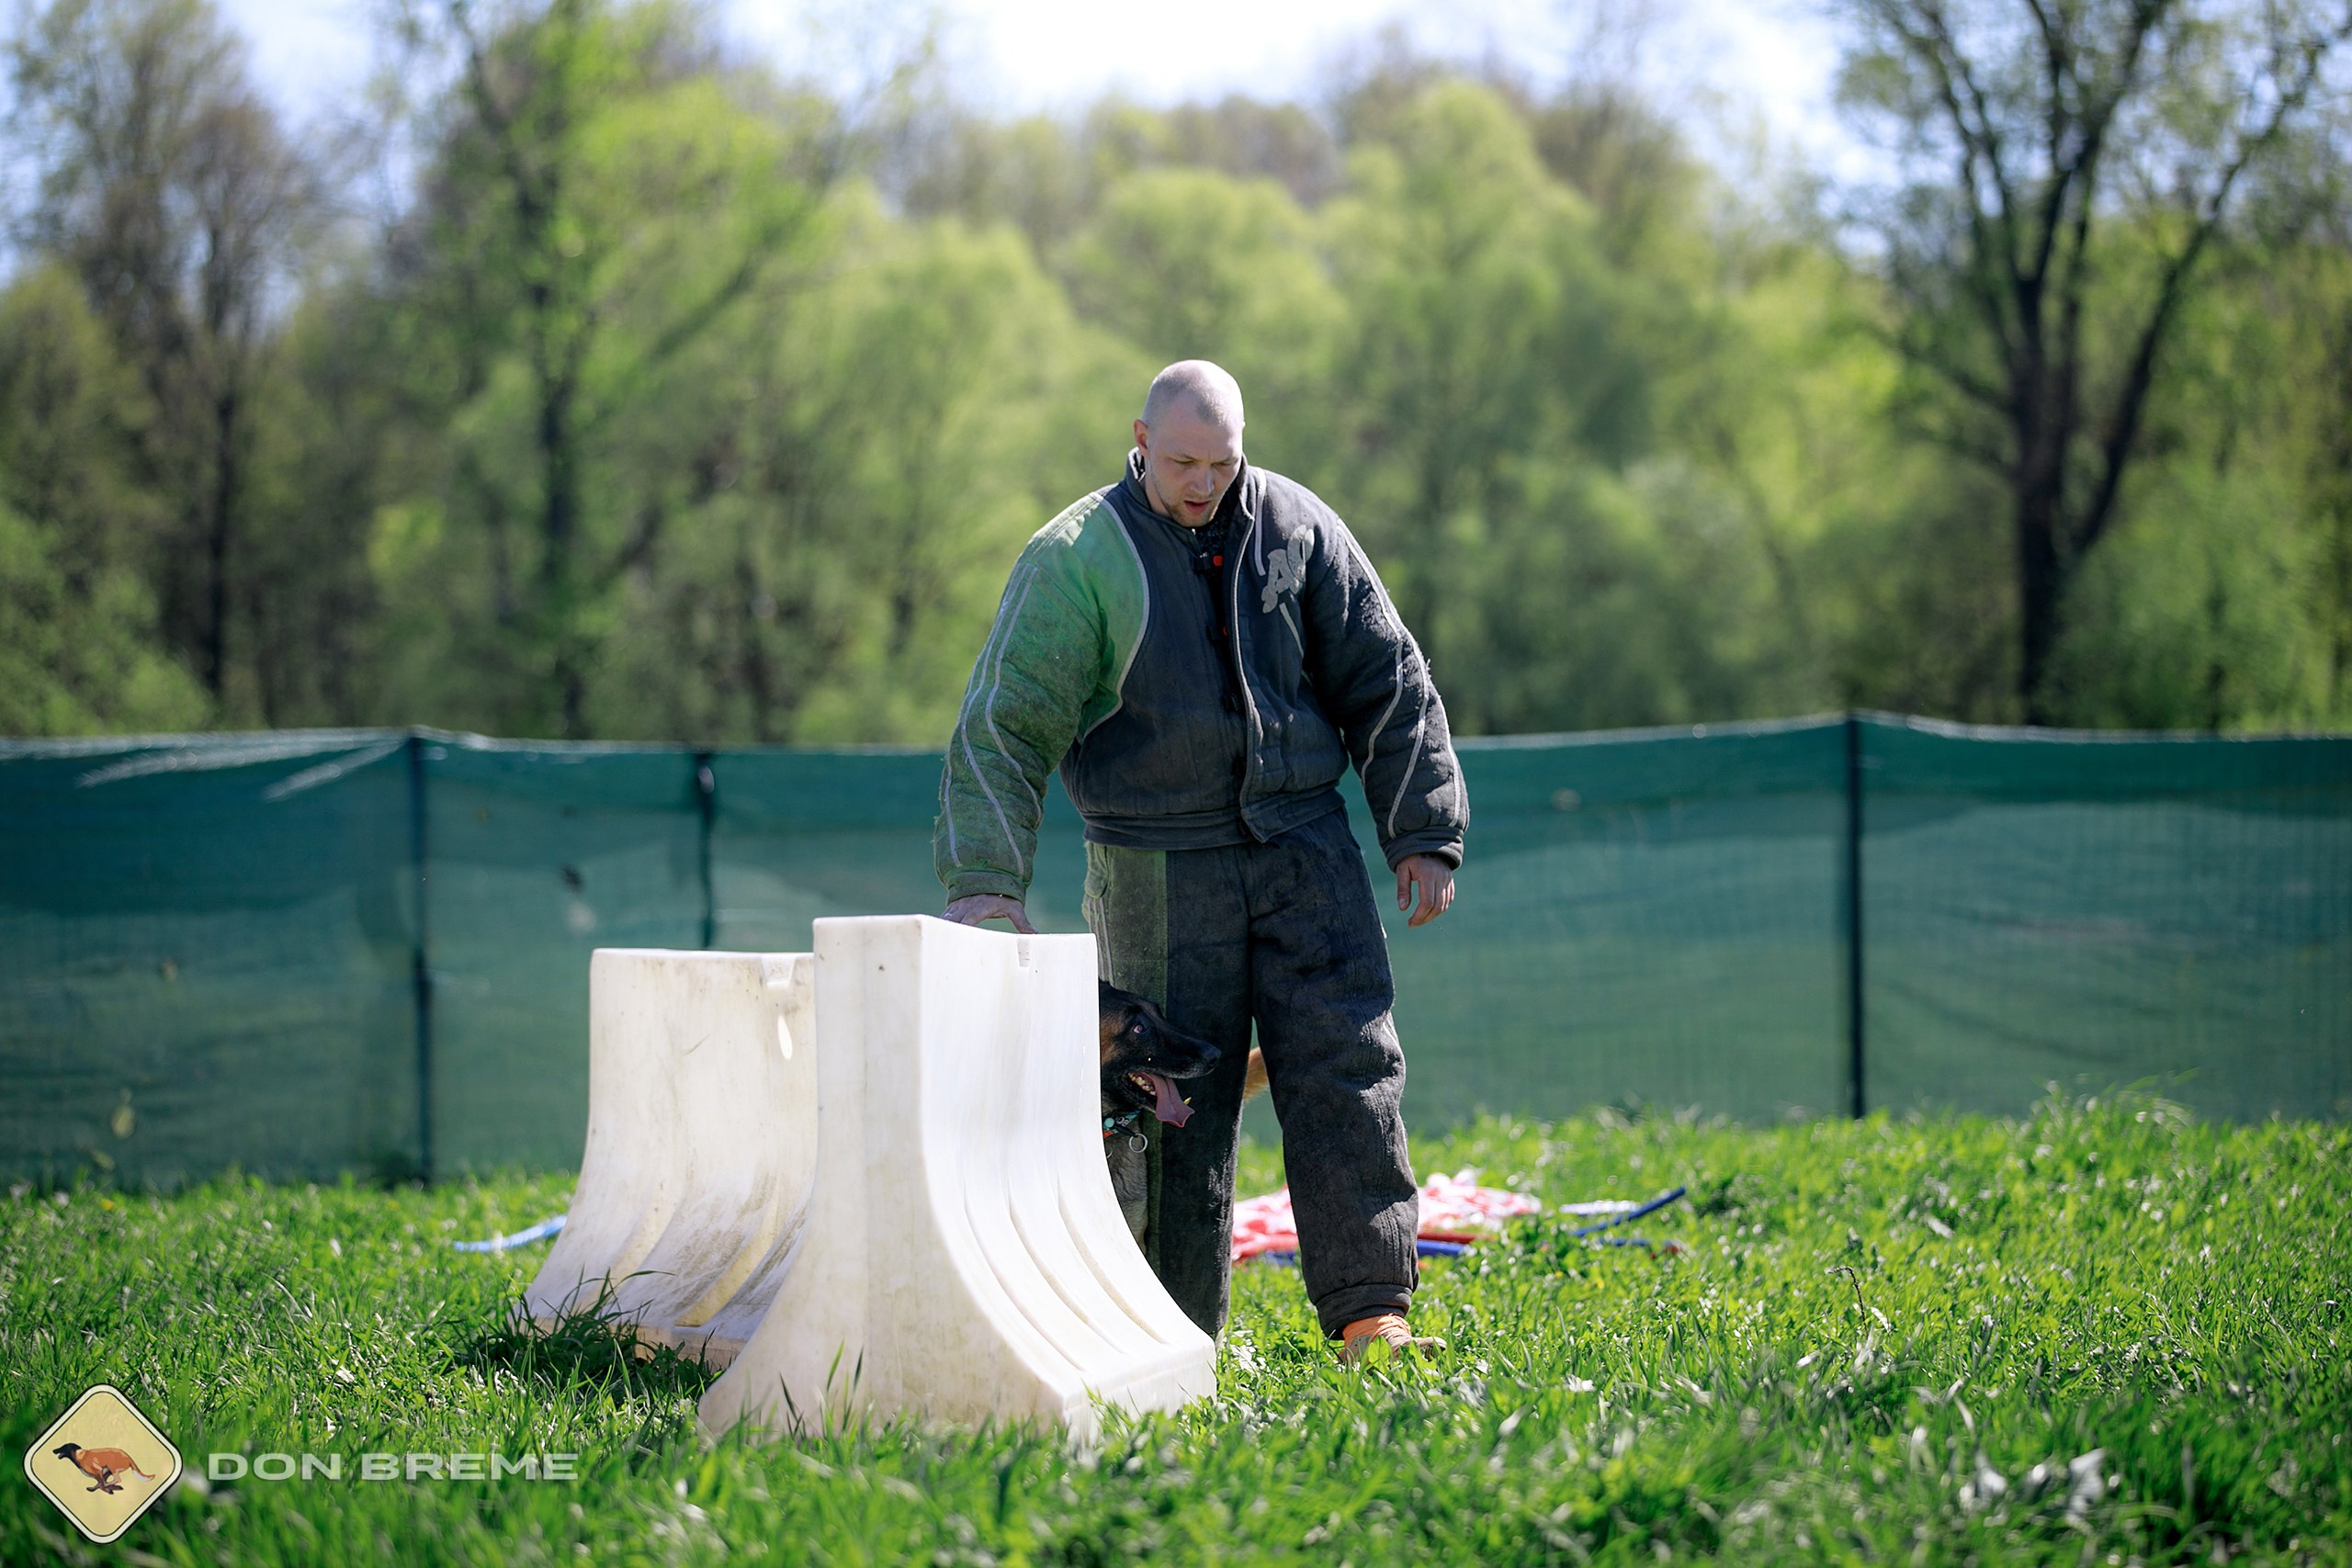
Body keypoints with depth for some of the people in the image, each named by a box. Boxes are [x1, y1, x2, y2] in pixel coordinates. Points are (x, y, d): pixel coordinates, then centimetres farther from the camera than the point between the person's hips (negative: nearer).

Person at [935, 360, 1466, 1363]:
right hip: (1160, 861, -3)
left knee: (1347, 1065, -6)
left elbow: (1385, 680, 10)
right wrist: (986, 882, -22)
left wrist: (1423, 831, 6)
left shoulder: (1297, 529, 4)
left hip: (1302, 839, 3)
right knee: (1178, 1096, -1)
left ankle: (1370, 1311, -5)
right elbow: (1005, 724, -11)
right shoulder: (1076, 559, -7)